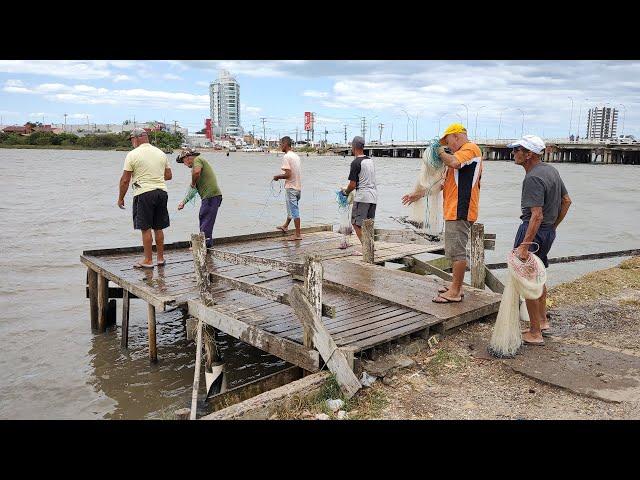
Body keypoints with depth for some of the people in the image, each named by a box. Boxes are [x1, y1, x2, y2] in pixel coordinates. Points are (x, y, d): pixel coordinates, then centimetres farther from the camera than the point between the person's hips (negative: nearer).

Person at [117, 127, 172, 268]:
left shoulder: (133, 154, -5)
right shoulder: (160, 153, 11)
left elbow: (125, 180, -5)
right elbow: (169, 175, 15)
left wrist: (121, 198, 5)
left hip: (144, 194, -5)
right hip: (162, 192, 5)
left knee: (146, 228, 1)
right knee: (158, 228, 12)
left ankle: (148, 260, 5)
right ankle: (161, 258, 19)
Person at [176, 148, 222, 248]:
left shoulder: (197, 160, 0)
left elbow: (196, 172, -27)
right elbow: (193, 189, 29)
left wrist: (193, 183, -8)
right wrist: (183, 202, 27)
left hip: (211, 196, -10)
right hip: (209, 196, 10)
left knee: (206, 222, -9)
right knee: (203, 219, 14)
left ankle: (205, 244, -7)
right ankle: (207, 243, 18)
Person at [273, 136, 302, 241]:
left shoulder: (286, 157, -16)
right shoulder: (296, 155, 11)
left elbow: (288, 174, -21)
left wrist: (278, 177, -5)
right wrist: (281, 176, 19)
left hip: (291, 187, -9)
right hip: (298, 186, 9)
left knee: (294, 210, -4)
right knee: (291, 208, 22)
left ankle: (298, 234, 0)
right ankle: (285, 226, 40)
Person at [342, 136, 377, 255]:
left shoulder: (356, 163, -10)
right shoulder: (371, 161, 14)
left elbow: (353, 184, -12)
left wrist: (346, 191, 9)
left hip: (362, 196, -8)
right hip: (374, 196, 8)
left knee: (357, 223, -2)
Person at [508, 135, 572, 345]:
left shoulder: (533, 178, -22)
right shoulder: (551, 170, 9)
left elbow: (536, 215, -28)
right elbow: (566, 201, 16)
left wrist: (524, 245, -29)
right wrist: (553, 226, 21)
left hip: (534, 231, -10)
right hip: (549, 231, 10)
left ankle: (535, 333, 7)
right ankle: (543, 322, 36)